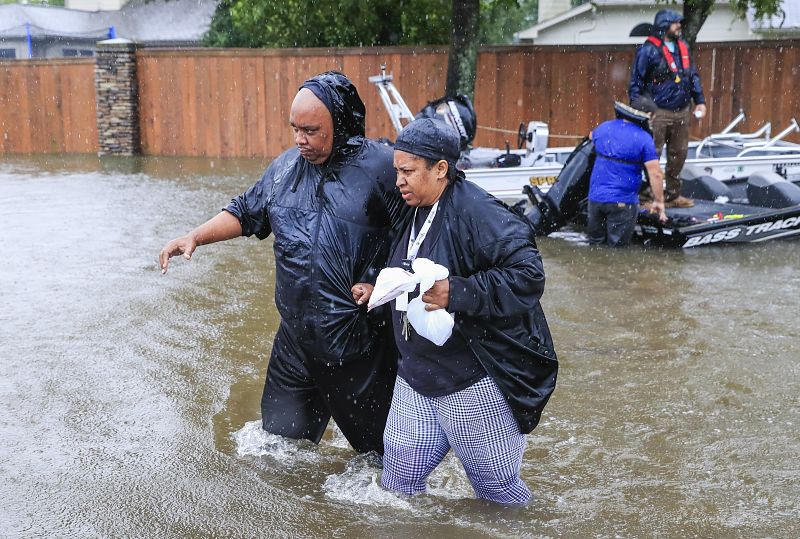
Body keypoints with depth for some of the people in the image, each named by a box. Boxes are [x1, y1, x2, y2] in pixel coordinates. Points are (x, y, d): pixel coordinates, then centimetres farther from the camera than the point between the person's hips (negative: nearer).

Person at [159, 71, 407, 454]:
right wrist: (194, 237, 6)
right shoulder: (285, 167, 7)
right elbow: (245, 213, 18)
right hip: (297, 340, 5)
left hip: (363, 342, -5)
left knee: (382, 446, 11)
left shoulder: (381, 166, -12)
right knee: (280, 439, 18)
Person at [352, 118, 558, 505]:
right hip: (417, 374, 8)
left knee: (495, 485, 9)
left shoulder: (476, 212, -20)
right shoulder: (415, 214, 8)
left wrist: (456, 293, -31)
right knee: (398, 477, 12)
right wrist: (379, 291, 9)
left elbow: (528, 275, -27)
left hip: (475, 381, -8)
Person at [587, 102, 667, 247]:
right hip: (622, 201, -5)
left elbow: (592, 136, 31)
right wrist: (659, 201, -2)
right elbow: (655, 174, -13)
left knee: (595, 242, 18)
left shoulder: (603, 127, 6)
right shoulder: (644, 138, -10)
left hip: (595, 197, 5)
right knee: (618, 246, 2)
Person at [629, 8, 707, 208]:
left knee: (679, 154, 12)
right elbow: (636, 82, -9)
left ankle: (673, 195, 24)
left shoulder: (683, 47, 12)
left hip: (682, 111, 7)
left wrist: (699, 100, 12)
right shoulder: (648, 50, -10)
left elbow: (693, 75, 19)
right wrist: (637, 110, -13)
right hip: (659, 112, -7)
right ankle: (647, 195, 2)